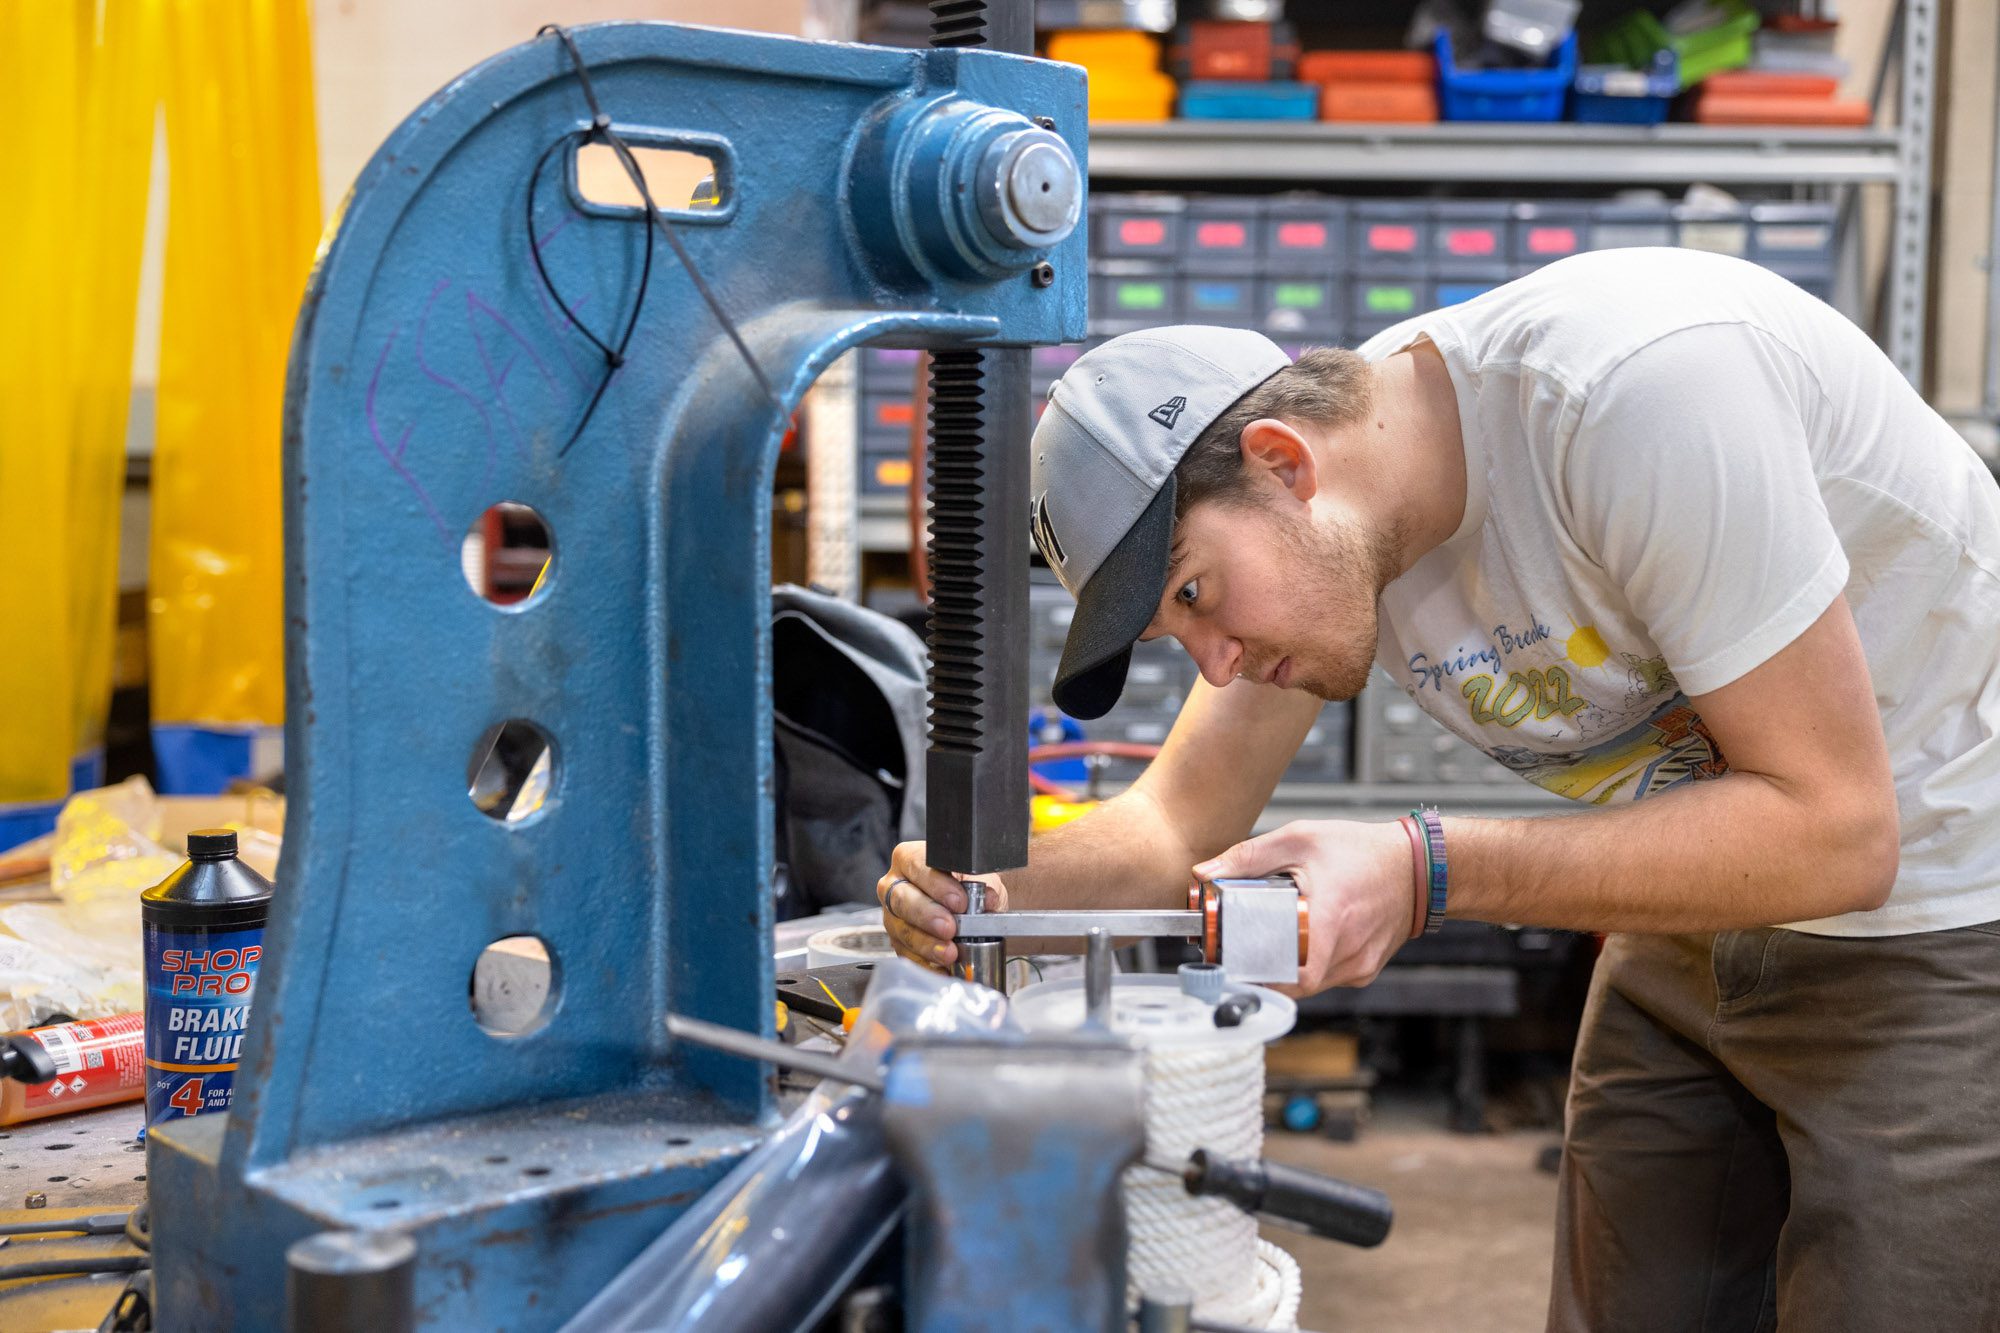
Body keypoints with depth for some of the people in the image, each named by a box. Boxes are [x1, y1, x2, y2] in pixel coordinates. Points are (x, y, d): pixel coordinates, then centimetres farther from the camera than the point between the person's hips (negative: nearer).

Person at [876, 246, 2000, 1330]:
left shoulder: (1642, 385, -32)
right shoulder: (1313, 532, -9)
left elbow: (1835, 831, -30)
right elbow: (1181, 825, -1)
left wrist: (1424, 874, -36)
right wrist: (995, 897, -22)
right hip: (1694, 940, 6)